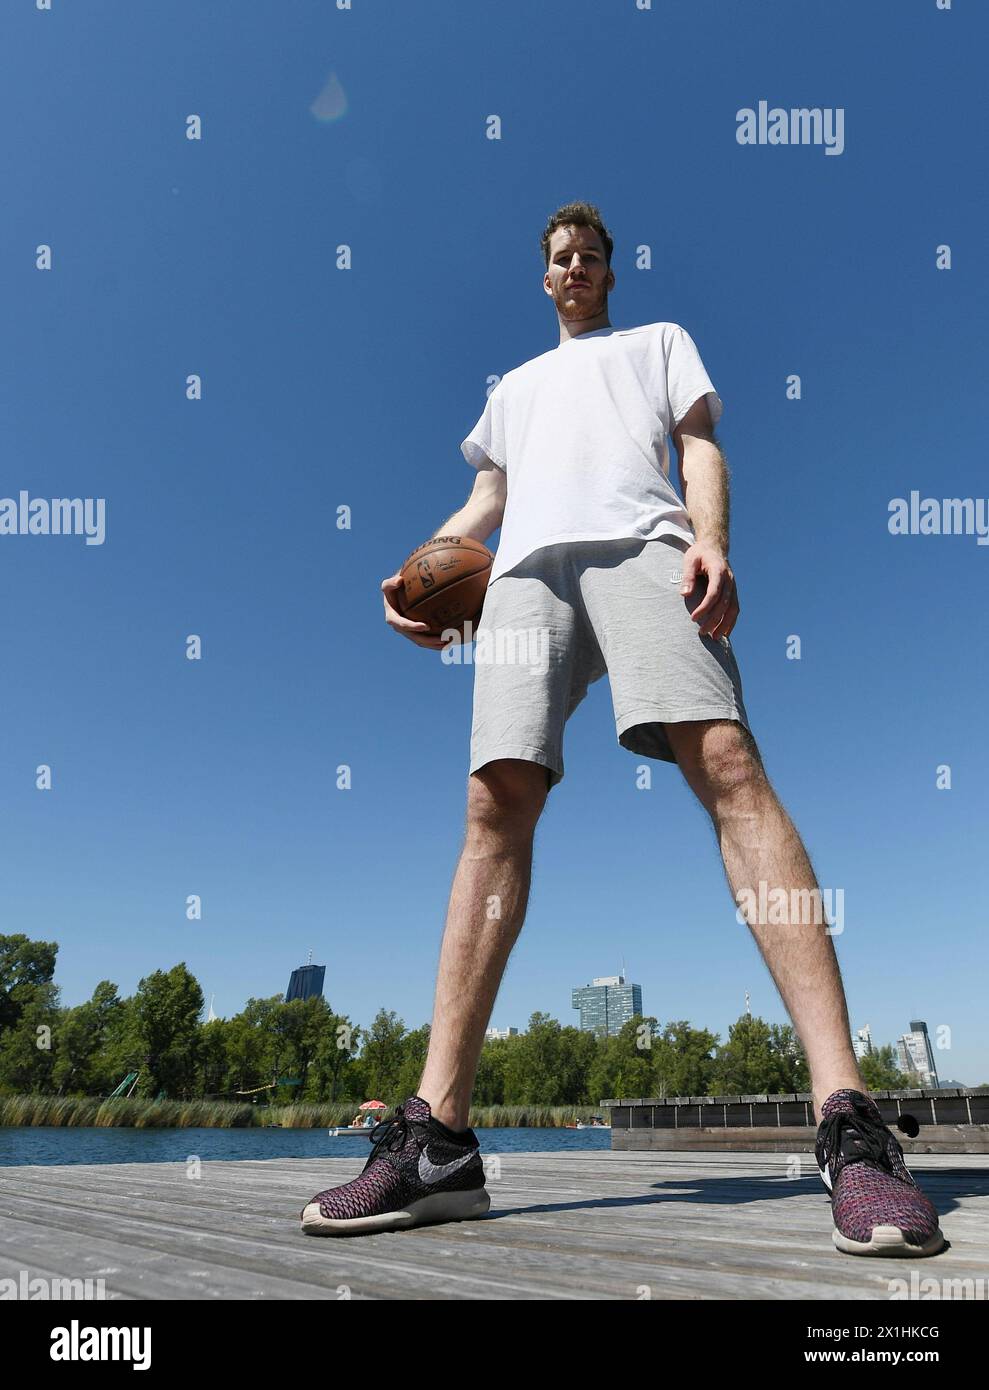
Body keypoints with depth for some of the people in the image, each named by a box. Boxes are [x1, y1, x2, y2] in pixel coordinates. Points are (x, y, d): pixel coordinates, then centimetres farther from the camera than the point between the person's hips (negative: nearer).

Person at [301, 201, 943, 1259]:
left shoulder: (659, 341, 33)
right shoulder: (514, 384, 41)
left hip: (640, 544, -2)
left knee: (725, 762, -27)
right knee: (495, 803, -16)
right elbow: (486, 500, 34)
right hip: (527, 569, 3)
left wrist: (710, 538, -6)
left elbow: (700, 447, 17)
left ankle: (847, 1120, -29)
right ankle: (437, 1139, -17)